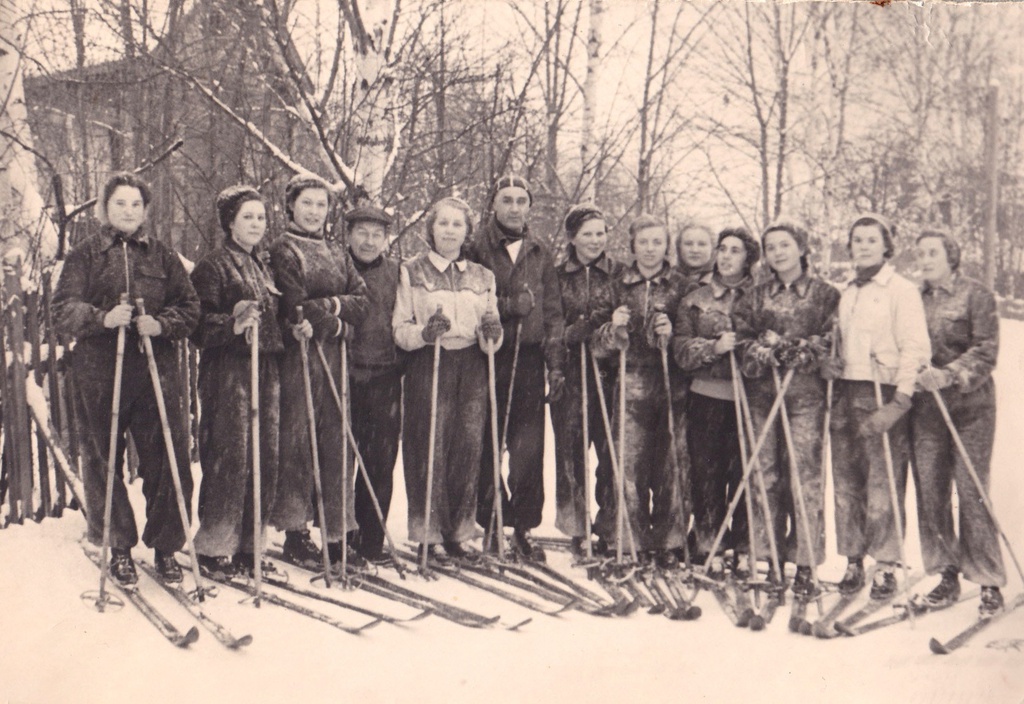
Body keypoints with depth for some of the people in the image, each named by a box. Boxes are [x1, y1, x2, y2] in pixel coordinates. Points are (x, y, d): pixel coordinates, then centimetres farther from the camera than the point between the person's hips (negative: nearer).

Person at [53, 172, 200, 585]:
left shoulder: (163, 256, 13)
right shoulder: (85, 256, 8)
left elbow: (189, 308, 7)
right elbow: (63, 311, -1)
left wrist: (161, 324, -13)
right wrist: (102, 318, -20)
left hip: (157, 372, 1)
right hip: (99, 376, 0)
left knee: (167, 462, -1)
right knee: (103, 464, 7)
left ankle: (165, 547, 15)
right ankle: (119, 549, 23)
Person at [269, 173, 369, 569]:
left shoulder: (337, 253, 18)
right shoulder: (284, 251, -1)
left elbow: (362, 302, 7)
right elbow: (297, 310, -12)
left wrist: (331, 305, -9)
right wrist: (337, 323, -4)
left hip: (337, 358, 6)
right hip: (299, 357, -5)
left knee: (338, 444, 6)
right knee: (298, 443, -1)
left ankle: (338, 535, 13)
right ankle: (295, 534, 9)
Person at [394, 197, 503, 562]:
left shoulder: (482, 276, 16)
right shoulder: (411, 272, 5)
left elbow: (491, 339, 16)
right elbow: (399, 330, 0)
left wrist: (492, 333, -7)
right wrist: (424, 333, -19)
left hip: (472, 368, 3)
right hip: (428, 366, -3)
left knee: (469, 447, 1)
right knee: (431, 448, -5)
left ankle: (457, 532, 15)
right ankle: (428, 535, 8)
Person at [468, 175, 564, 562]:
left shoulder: (540, 254, 14)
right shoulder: (477, 250, 5)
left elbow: (553, 313, 13)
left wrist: (556, 364, 6)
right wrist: (507, 307, -15)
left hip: (529, 360, 2)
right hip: (488, 358, -2)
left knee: (529, 446, 1)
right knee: (487, 443, -1)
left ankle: (523, 527, 12)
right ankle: (489, 525, 11)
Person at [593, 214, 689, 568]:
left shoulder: (680, 285, 7)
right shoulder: (619, 285, 10)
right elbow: (600, 346, 9)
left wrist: (672, 334, -11)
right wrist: (614, 329, -11)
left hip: (673, 386, 0)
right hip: (632, 386, 1)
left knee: (672, 465, 1)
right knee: (630, 465, -2)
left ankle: (668, 543, 15)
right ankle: (630, 541, 12)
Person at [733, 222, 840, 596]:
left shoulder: (824, 293, 4)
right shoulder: (757, 295, 14)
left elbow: (830, 341, -4)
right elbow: (743, 337, 9)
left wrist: (791, 349, -12)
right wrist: (763, 351, -10)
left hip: (806, 393, -3)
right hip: (763, 392, 4)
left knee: (805, 476, -5)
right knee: (765, 475, 5)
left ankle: (805, 567, 4)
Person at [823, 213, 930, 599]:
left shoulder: (902, 290, -4)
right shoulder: (846, 292, 16)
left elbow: (916, 349, -11)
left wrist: (898, 403, -18)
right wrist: (830, 362, 5)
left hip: (883, 397, -6)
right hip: (845, 394, 6)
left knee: (883, 485, -4)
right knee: (846, 483, 7)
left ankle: (885, 566, 9)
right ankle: (853, 560, 19)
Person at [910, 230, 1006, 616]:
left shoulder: (977, 295, -1)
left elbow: (986, 352, -9)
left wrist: (948, 375, -22)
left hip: (970, 409, -4)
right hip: (924, 408, 4)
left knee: (972, 493, -4)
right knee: (930, 492, 4)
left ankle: (989, 582, 8)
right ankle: (947, 574, 18)